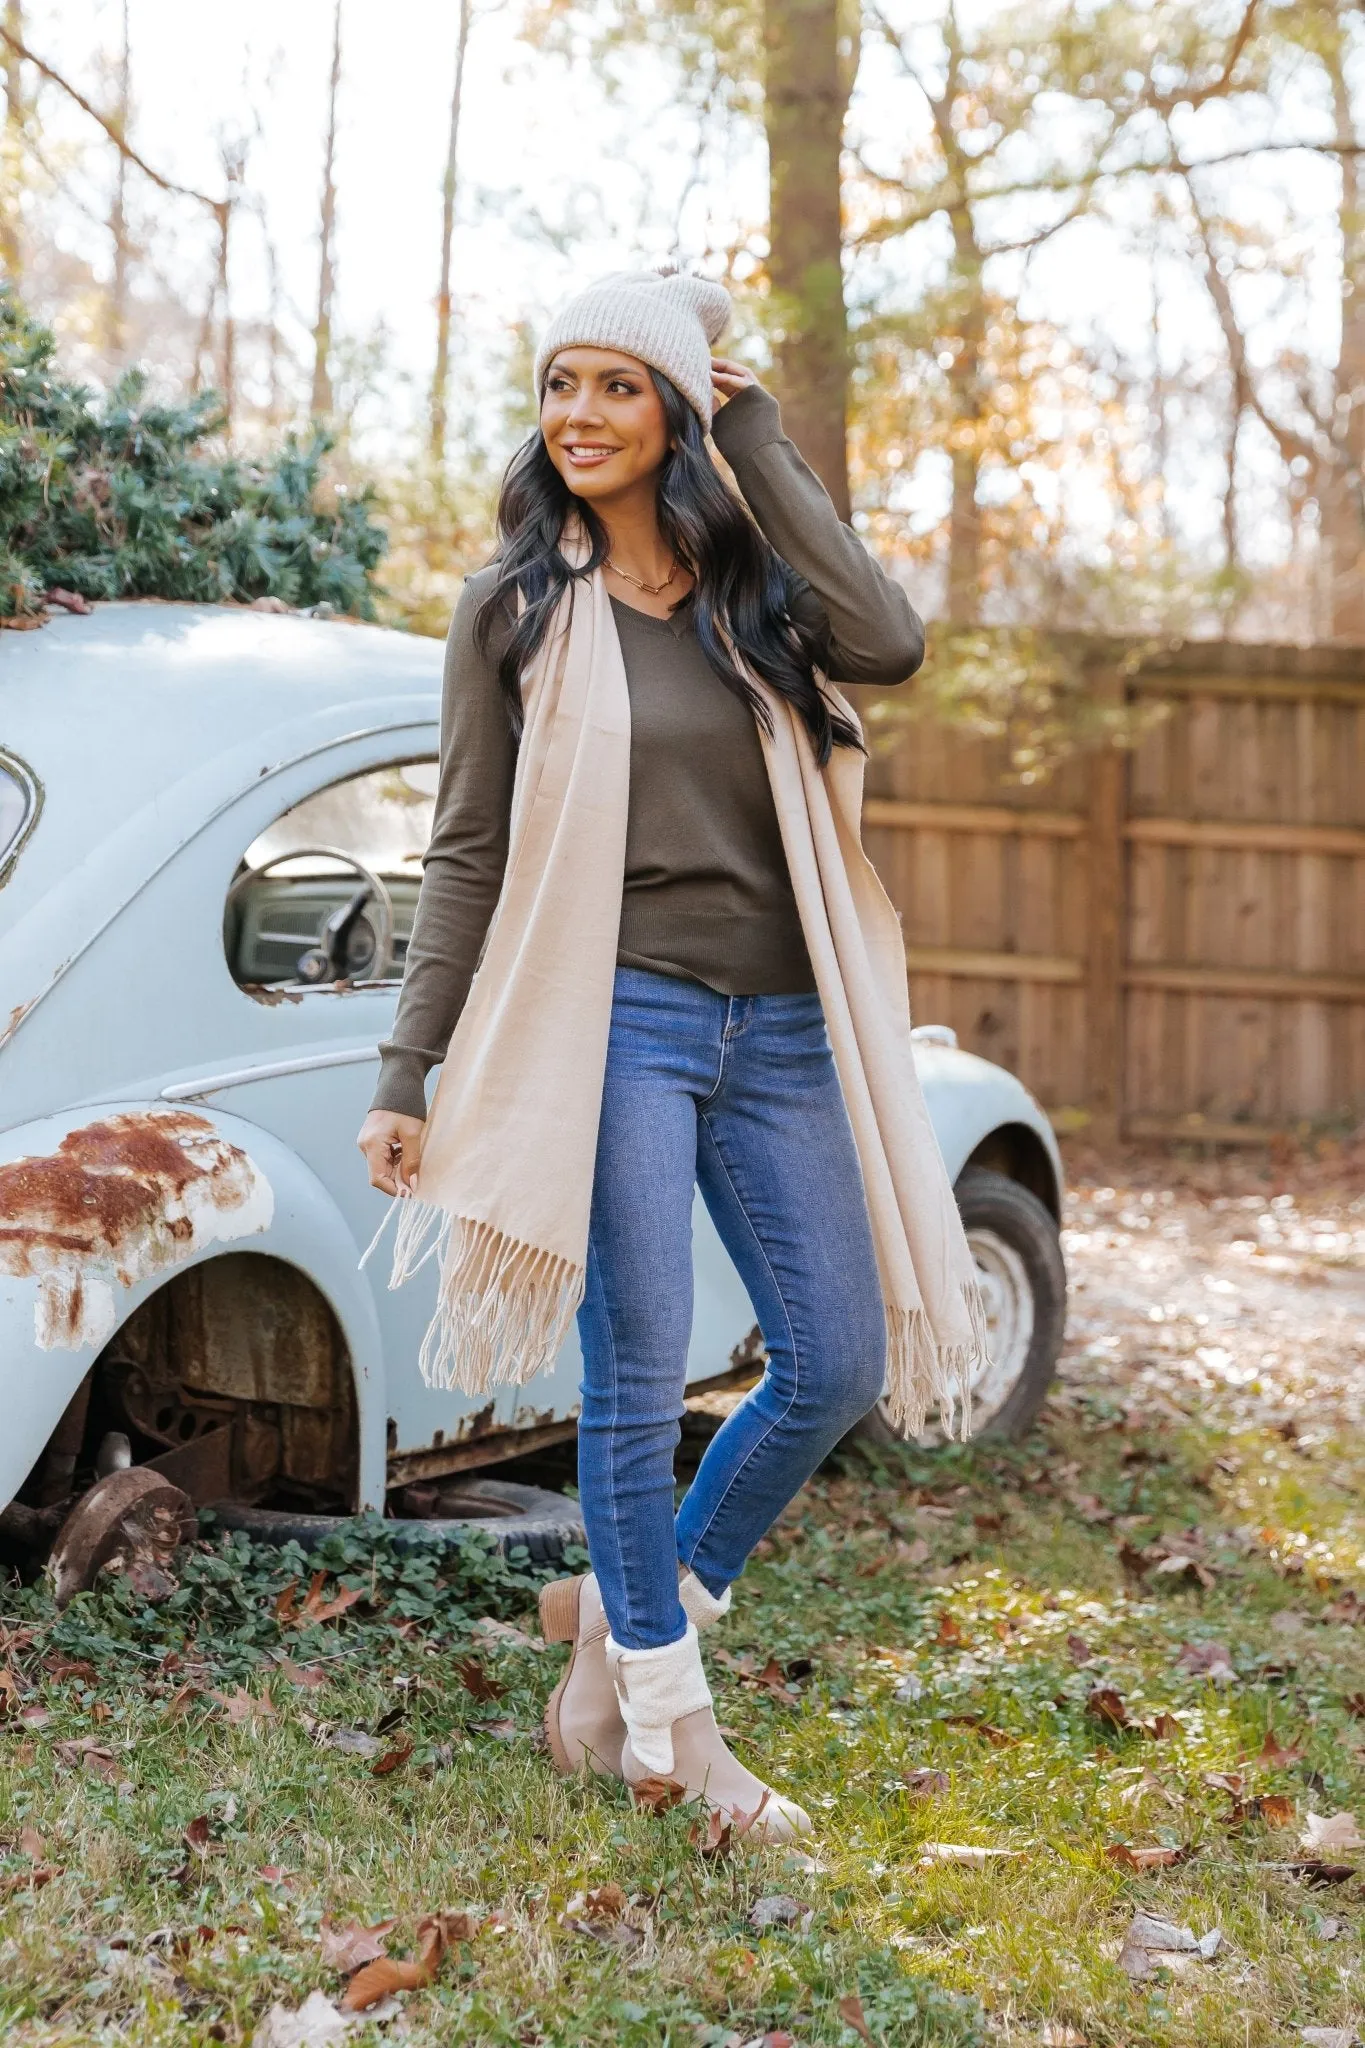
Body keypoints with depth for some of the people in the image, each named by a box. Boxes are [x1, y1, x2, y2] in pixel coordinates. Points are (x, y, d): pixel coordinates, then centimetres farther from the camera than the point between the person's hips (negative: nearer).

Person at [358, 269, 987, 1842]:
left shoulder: (752, 587, 10)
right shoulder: (515, 607, 3)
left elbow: (886, 645, -13)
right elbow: (467, 854, 3)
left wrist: (759, 443, -6)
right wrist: (407, 1074, -3)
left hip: (779, 1030, 4)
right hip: (618, 1018, -4)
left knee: (841, 1366, 5)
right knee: (638, 1376, -4)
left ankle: (635, 1607, 24)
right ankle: (663, 1713, 12)